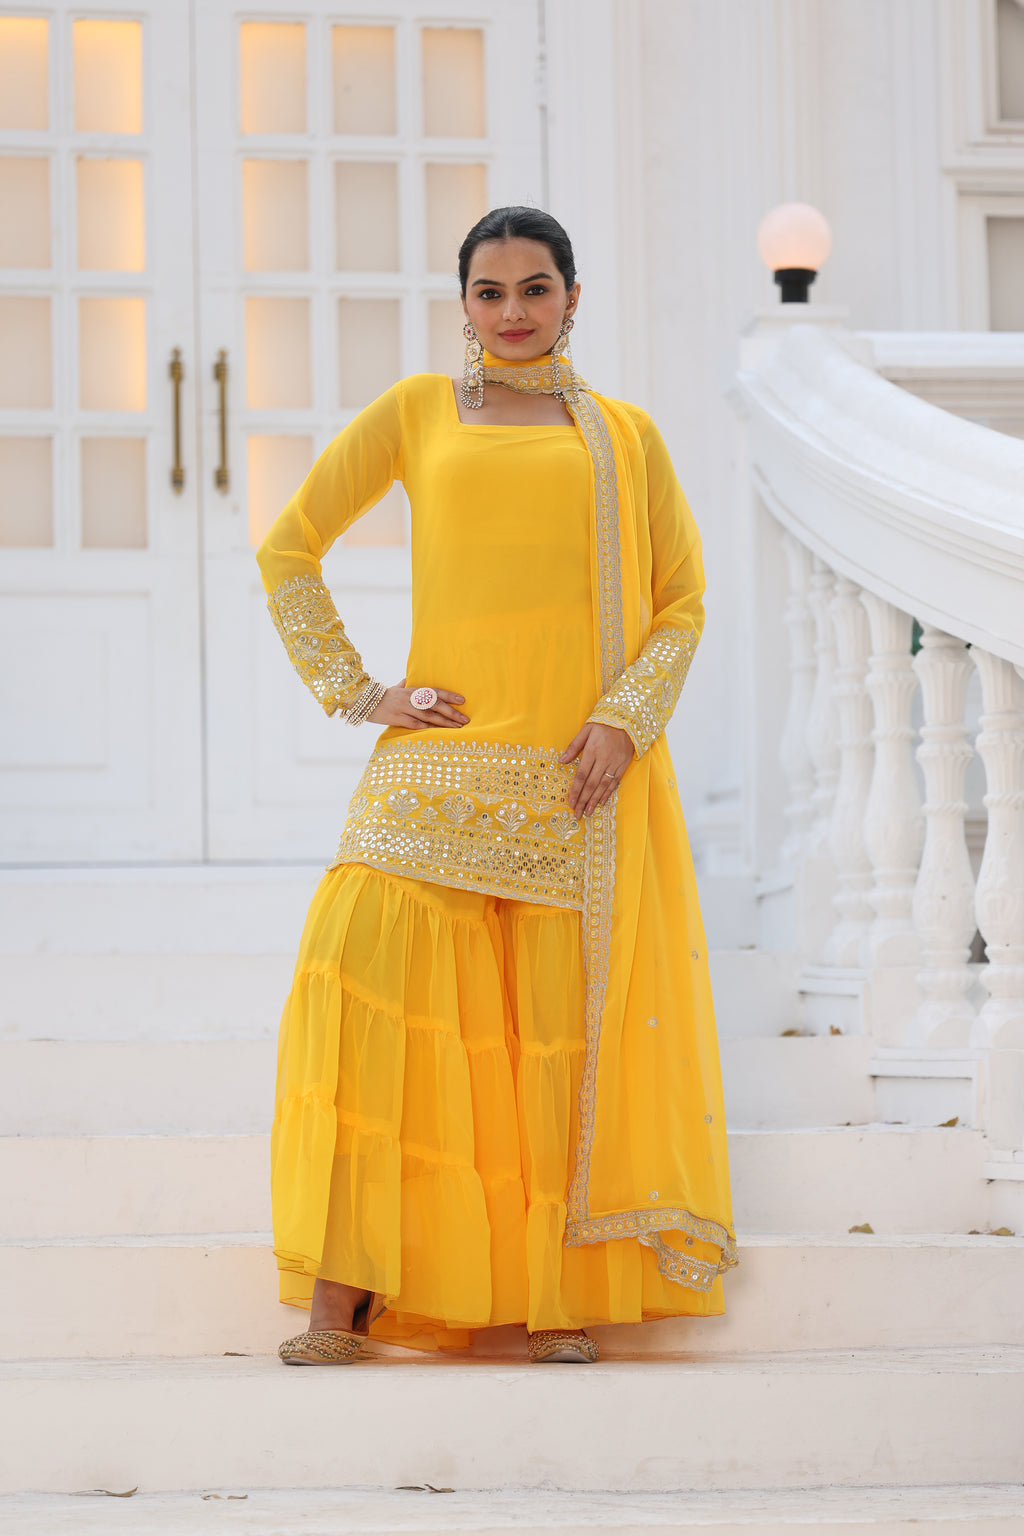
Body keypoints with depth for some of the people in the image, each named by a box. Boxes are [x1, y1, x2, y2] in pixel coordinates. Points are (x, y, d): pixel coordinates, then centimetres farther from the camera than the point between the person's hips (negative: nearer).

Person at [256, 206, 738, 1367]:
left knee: (569, 1016, -3)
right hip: (443, 761, -1)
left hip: (582, 775, 1)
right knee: (368, 968, -16)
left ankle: (559, 1297, 6)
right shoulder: (416, 412, 11)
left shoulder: (625, 434, 12)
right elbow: (287, 548, 13)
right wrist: (350, 690, 3)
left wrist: (626, 717, -5)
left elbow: (683, 600, 11)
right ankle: (342, 1300, -14)